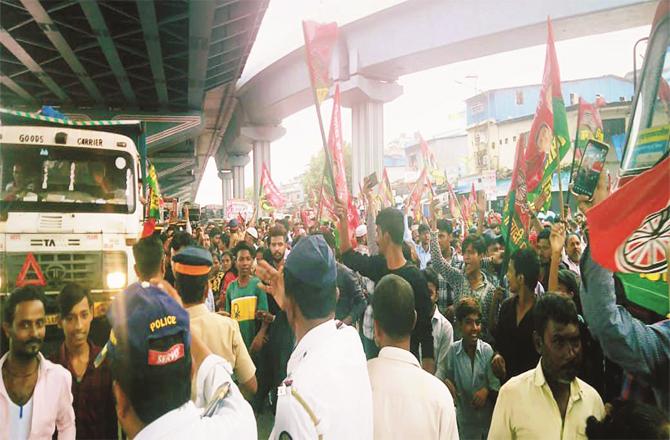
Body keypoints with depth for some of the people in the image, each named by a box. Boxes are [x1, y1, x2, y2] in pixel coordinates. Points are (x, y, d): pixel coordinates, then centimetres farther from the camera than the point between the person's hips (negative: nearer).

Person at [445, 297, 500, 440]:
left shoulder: (487, 350, -10)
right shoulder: (452, 351, -8)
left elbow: (495, 385, -8)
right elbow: (448, 378, 2)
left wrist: (487, 390, -26)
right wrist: (446, 382, -18)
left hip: (487, 417, 0)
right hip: (464, 417, 1)